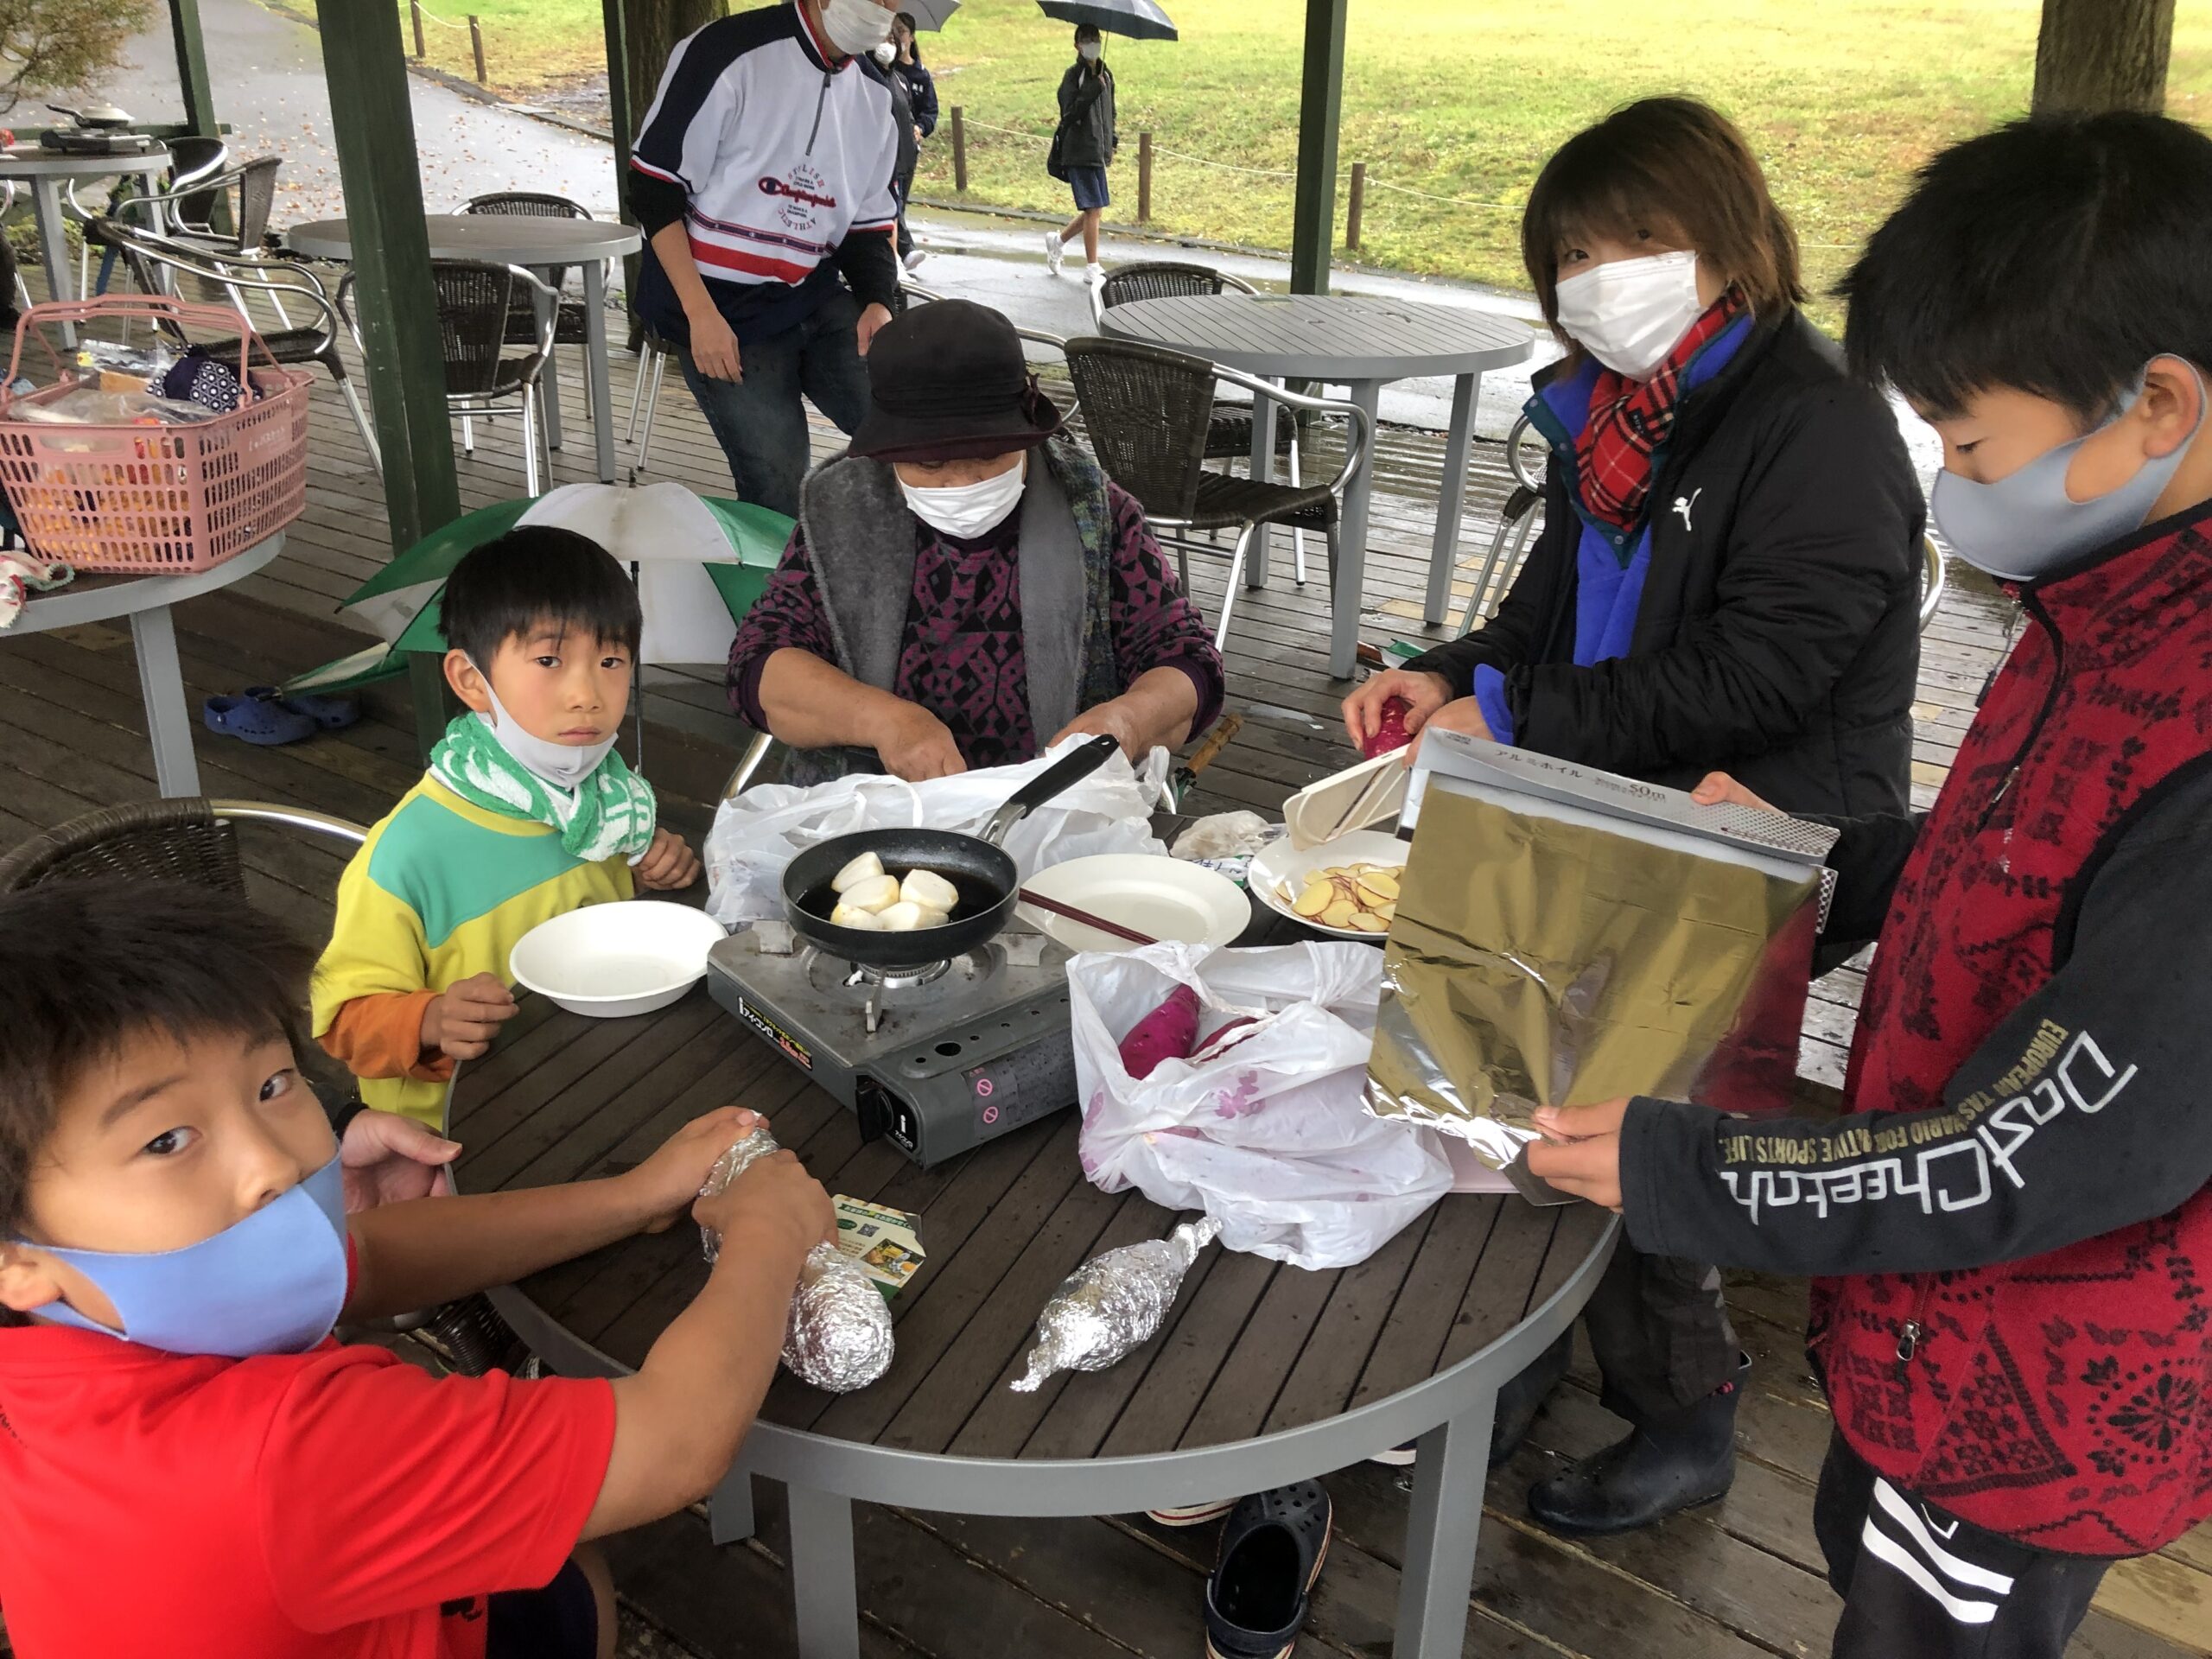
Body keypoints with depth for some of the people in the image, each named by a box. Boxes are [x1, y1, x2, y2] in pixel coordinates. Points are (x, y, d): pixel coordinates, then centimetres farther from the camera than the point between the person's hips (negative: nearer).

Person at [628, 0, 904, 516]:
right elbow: (654, 188, -11)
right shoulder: (728, 52, -11)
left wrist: (878, 303, -9)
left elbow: (870, 225, 13)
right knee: (778, 494, -8)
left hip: (818, 300, 6)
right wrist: (702, 313, -18)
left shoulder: (874, 98, 9)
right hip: (726, 313, -5)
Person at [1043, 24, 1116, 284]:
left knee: (1093, 209, 12)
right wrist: (1093, 90, -26)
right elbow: (1069, 114, -20)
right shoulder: (1074, 75, -10)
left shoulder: (1105, 74, 13)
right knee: (1093, 209, -7)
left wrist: (1112, 139, 19)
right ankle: (1092, 268, 2)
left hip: (1098, 152, 8)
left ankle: (1057, 239, 33)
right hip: (1080, 152, -8)